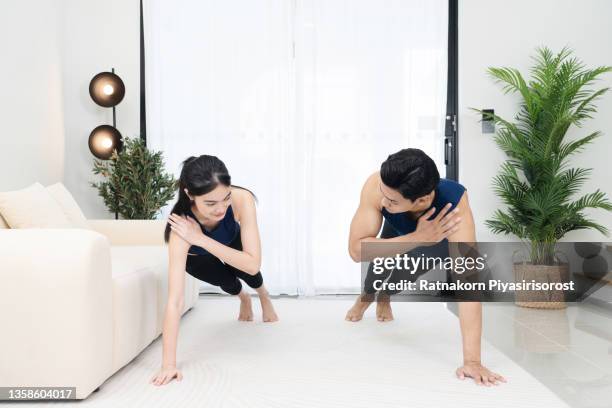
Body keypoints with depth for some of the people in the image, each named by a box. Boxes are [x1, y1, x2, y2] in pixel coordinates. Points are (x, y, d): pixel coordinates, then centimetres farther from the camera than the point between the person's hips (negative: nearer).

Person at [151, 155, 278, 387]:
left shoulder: (242, 199, -42)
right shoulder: (182, 228, -45)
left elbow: (253, 265, -44)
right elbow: (175, 300, -47)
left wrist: (201, 239, -50)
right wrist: (169, 364, -51)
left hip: (232, 240, 1)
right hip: (198, 258, -1)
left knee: (244, 270, -18)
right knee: (224, 280, -17)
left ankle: (264, 296, 19)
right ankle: (243, 298, 21)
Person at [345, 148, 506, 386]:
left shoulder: (454, 203, -49)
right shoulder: (377, 185, -44)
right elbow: (356, 250, -41)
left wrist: (472, 361, -57)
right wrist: (417, 238, -51)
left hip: (436, 245, -1)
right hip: (398, 232, 2)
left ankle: (384, 297, 31)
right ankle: (366, 296, 23)